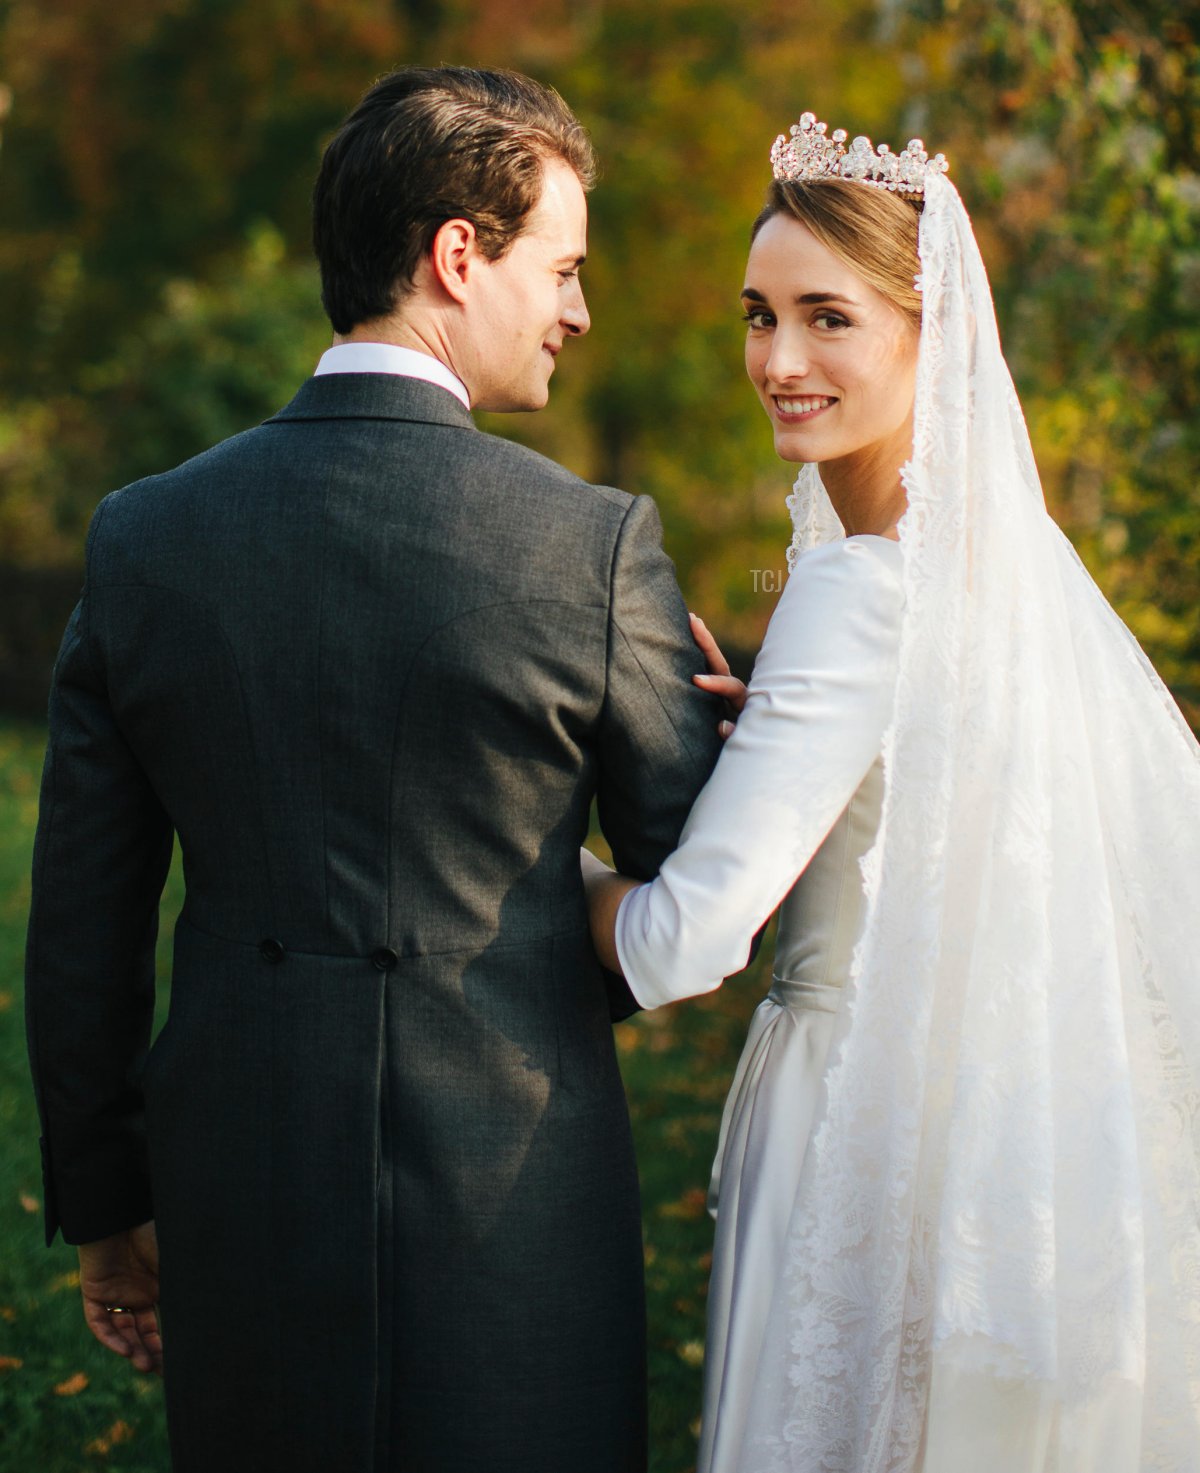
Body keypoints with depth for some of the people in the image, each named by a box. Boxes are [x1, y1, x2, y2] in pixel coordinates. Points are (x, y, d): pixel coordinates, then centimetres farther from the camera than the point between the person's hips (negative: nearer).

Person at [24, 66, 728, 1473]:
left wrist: (104, 1204, 15)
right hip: (514, 1198, -3)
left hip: (239, 1207, 4)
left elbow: (81, 926, 4)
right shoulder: (594, 543, -13)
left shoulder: (144, 537, -2)